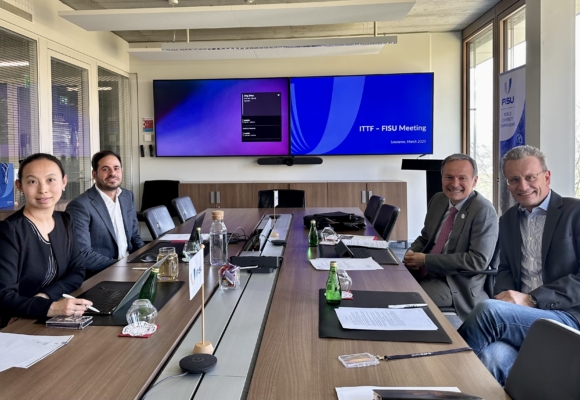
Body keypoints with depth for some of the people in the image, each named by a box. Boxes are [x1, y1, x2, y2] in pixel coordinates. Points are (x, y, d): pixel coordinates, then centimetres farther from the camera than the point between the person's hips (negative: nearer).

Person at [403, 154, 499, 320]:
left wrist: (425, 260, -20)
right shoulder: (438, 200, 7)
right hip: (424, 273, 7)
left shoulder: (483, 211, -15)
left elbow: (478, 260, -21)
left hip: (457, 286, -7)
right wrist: (412, 253, -6)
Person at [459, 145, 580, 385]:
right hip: (520, 316, 4)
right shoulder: (508, 220, 17)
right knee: (491, 356, -33)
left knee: (489, 309, -30)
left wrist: (531, 300, -17)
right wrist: (506, 297, -4)